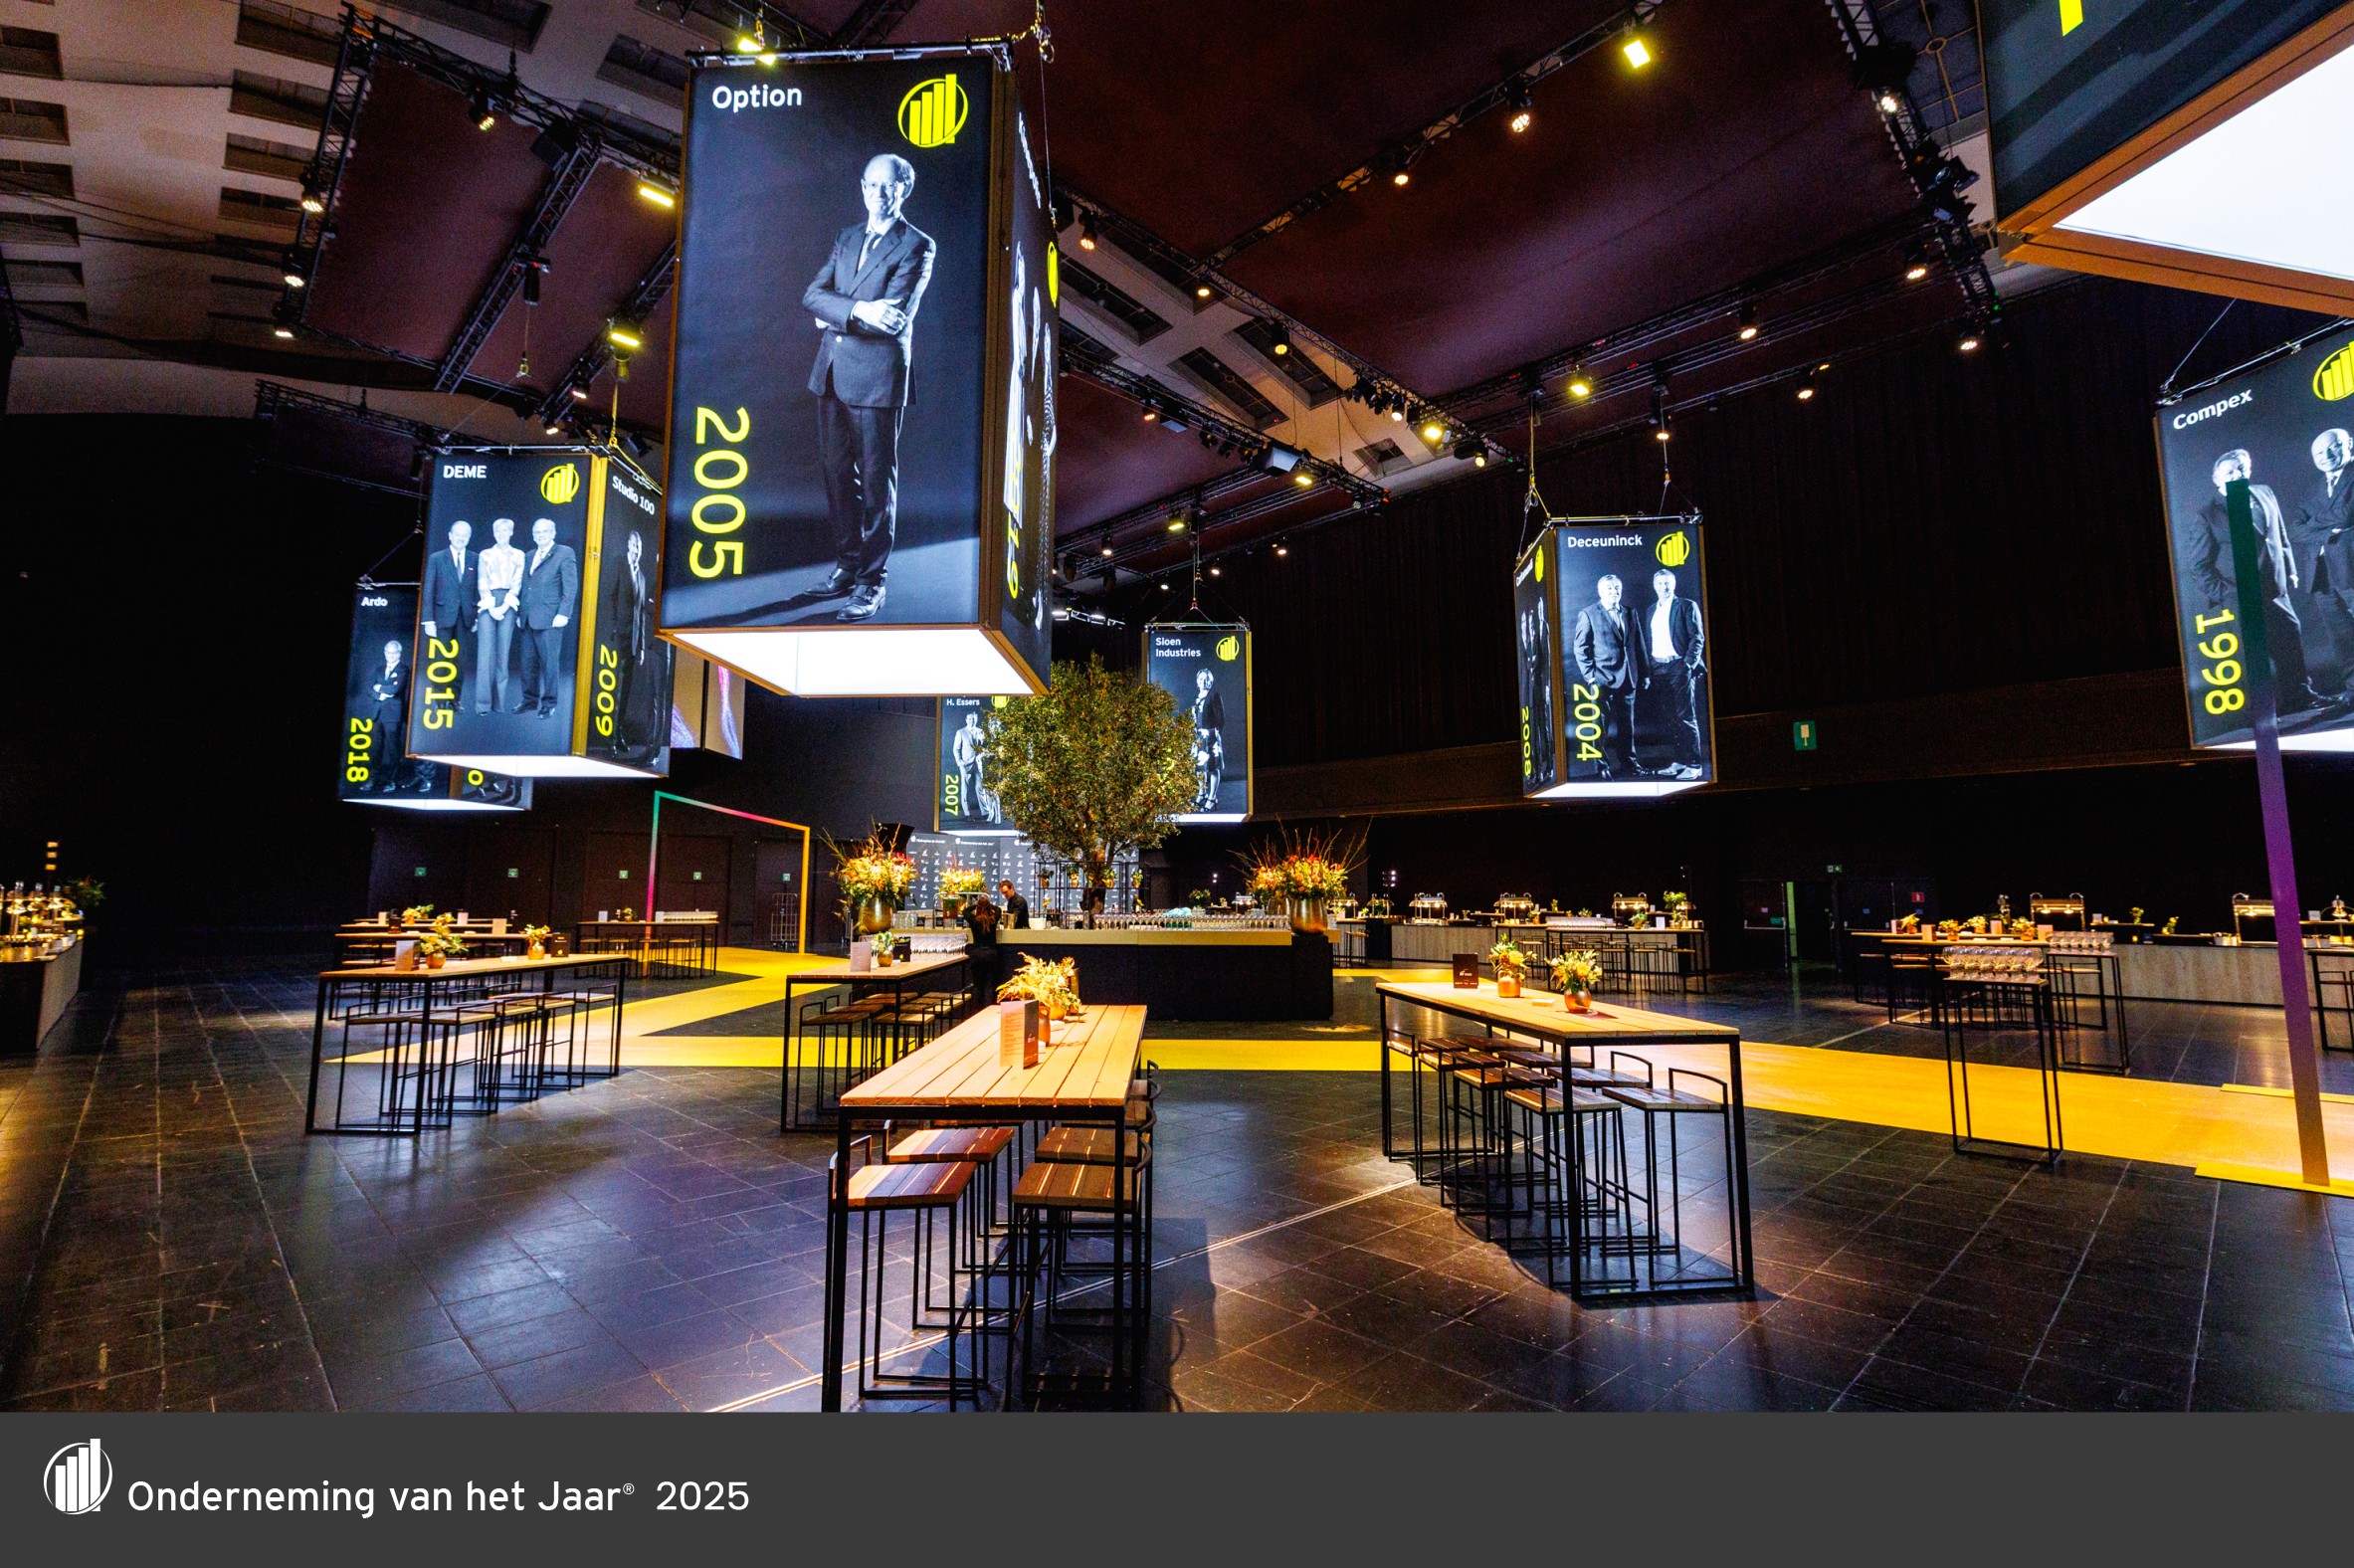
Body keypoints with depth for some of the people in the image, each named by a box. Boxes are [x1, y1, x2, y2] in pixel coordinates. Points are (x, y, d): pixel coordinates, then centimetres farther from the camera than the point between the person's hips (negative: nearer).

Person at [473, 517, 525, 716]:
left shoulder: (518, 555, 11)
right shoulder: (485, 555, 13)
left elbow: (517, 583, 4)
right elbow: (482, 583, 5)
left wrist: (504, 607, -8)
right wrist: (491, 607, -9)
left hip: (508, 605, 0)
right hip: (487, 604, 0)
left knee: (503, 654, -1)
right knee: (486, 653, -7)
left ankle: (500, 702, 2)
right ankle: (483, 703, -8)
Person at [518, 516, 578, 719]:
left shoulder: (564, 553, 0)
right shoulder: (530, 556, 20)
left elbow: (571, 586, -6)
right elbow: (525, 586, 20)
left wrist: (563, 614, -13)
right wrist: (521, 612, 11)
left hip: (549, 618, -6)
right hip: (529, 618, 6)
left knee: (550, 662, -3)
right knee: (529, 662, 8)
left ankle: (549, 703, 5)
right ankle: (530, 700, 16)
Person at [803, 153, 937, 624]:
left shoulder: (917, 246, -1)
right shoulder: (847, 238, 18)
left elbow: (894, 317, -13)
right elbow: (812, 295, 6)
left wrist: (835, 315, -5)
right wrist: (858, 310, -13)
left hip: (877, 376, -6)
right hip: (832, 373, 6)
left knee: (877, 479, -2)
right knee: (837, 473, 9)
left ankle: (872, 582, 4)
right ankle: (847, 564, 21)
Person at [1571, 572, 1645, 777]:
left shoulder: (1629, 613, 13)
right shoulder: (1588, 614, -2)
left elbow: (1637, 645, 16)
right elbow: (1580, 648, -5)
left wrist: (1642, 674, 11)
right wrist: (1590, 676, -11)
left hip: (1628, 678, 5)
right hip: (1603, 679, -5)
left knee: (1627, 724, 11)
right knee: (1603, 726, 0)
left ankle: (1629, 764, 21)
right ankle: (1605, 767, 9)